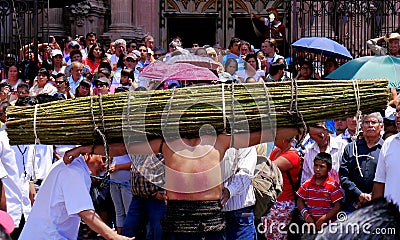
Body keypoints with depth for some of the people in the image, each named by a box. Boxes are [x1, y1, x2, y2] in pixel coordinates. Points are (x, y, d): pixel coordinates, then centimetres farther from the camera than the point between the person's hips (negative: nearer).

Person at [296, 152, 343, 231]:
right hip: (311, 222, 3)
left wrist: (322, 219, -16)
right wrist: (306, 214, -6)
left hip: (328, 223, -3)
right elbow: (300, 201, 11)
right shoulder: (307, 184, 5)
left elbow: (337, 207, -8)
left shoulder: (333, 185, -6)